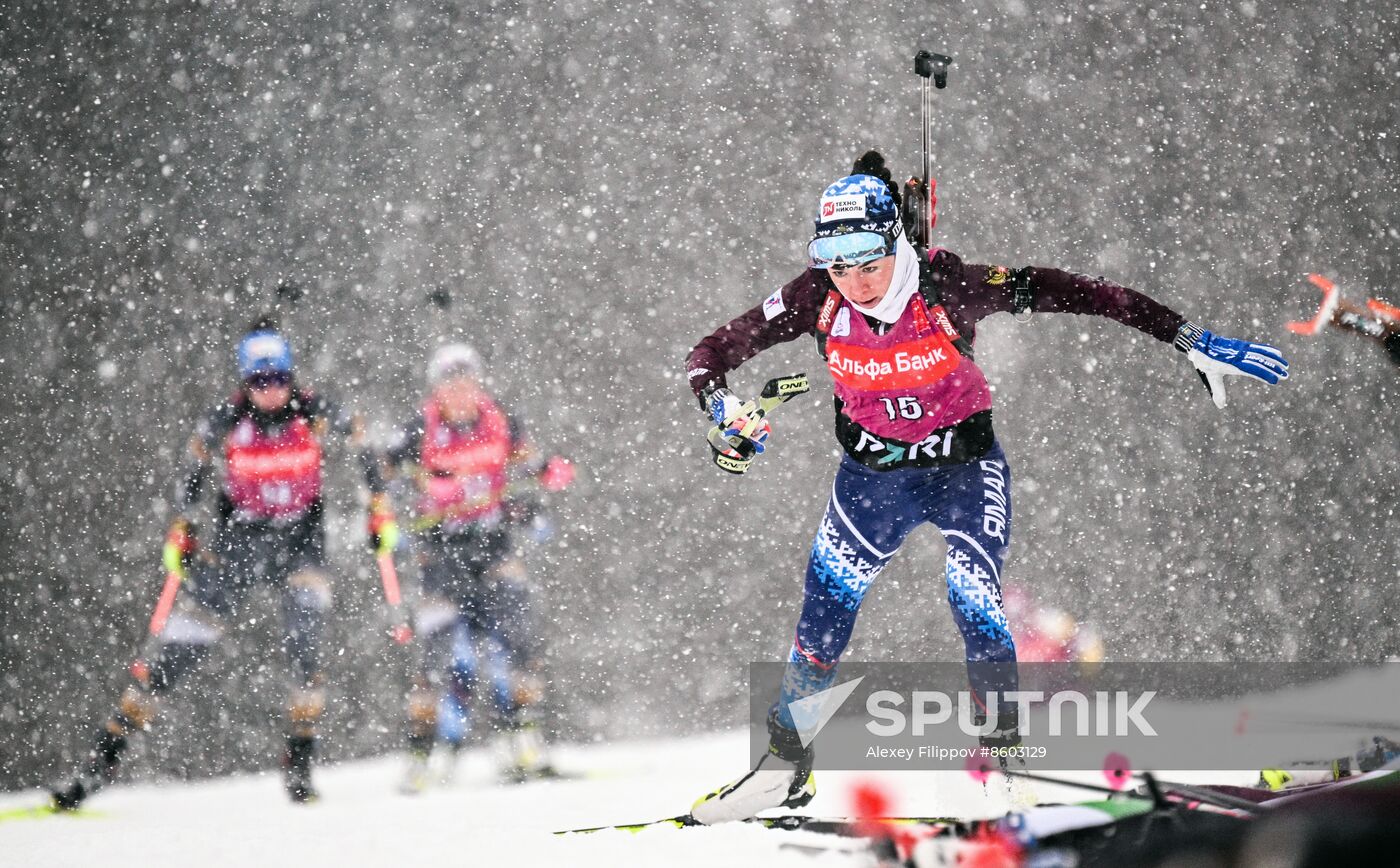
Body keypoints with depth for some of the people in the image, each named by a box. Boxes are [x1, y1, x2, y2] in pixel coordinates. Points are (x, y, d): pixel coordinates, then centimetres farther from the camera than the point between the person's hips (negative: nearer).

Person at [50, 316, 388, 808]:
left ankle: (300, 765, -10)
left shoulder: (315, 413, -13)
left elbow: (359, 449, 4)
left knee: (305, 647, -22)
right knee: (176, 652, -4)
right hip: (238, 540, 0)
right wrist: (180, 531, -3)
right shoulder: (223, 423, -12)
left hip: (300, 540, 0)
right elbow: (192, 477, 4)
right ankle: (102, 761, -1)